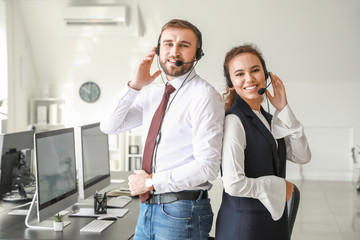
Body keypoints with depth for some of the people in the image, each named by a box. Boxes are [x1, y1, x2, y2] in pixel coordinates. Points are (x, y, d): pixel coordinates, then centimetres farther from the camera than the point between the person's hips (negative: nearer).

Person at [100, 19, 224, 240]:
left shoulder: (204, 96, -13)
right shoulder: (153, 93, 10)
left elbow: (207, 167, -19)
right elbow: (109, 126, 7)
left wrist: (150, 182, -13)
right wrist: (135, 86, -4)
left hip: (181, 213, -6)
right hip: (148, 209, 6)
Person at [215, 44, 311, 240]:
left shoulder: (268, 120, 10)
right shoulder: (233, 120, -16)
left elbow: (302, 156, 3)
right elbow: (234, 184, -23)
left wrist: (283, 109, -3)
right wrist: (279, 187, -8)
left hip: (275, 220, 8)